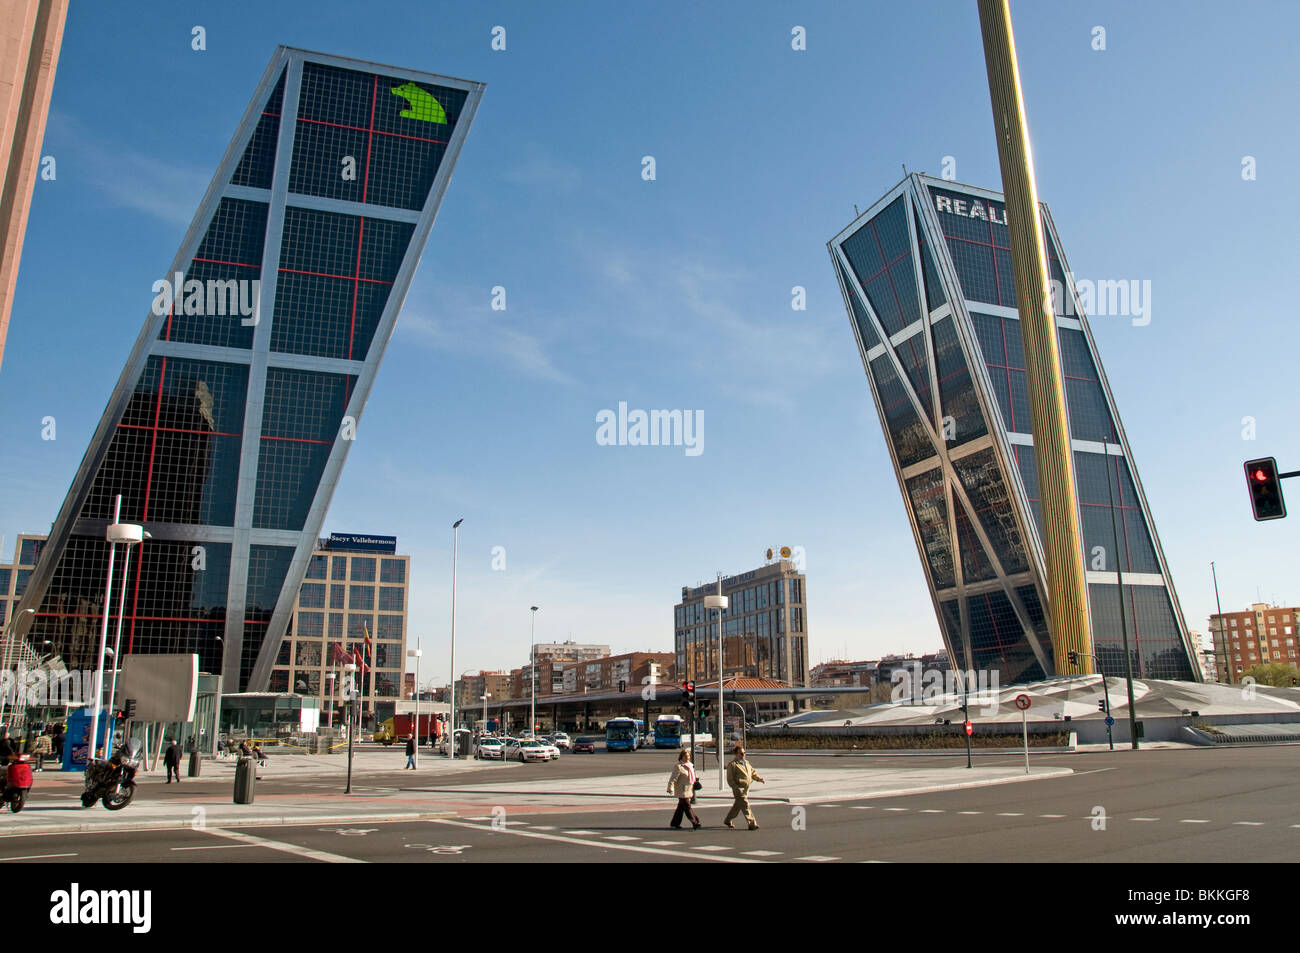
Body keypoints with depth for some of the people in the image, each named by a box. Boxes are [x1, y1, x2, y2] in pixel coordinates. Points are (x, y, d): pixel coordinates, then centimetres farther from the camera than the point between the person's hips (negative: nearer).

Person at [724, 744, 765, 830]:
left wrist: (760, 779, 4)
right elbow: (730, 779, -12)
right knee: (745, 806, -11)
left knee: (737, 806, 17)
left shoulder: (746, 762, 15)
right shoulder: (732, 764, -11)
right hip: (739, 789, -8)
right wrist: (736, 788, -21)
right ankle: (752, 824, -11)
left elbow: (753, 773, 21)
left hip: (746, 789, 8)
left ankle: (727, 821, 32)